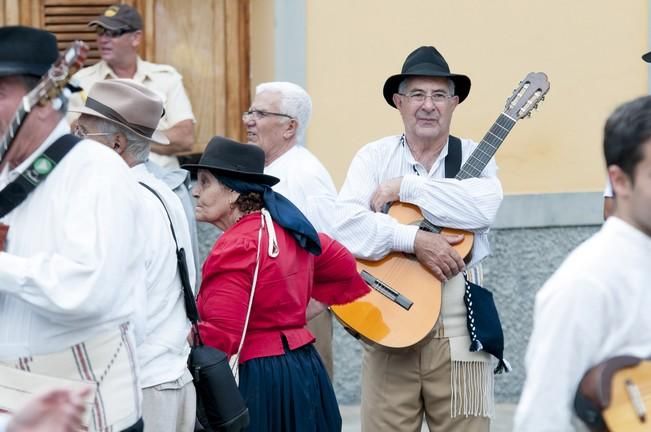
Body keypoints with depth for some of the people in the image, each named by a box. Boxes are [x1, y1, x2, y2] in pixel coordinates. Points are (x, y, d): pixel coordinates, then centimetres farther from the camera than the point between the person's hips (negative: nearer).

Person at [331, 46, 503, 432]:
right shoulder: (374, 157, 5)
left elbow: (485, 208, -17)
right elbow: (346, 226, -10)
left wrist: (404, 187, -14)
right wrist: (415, 240, -20)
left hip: (458, 327, 0)